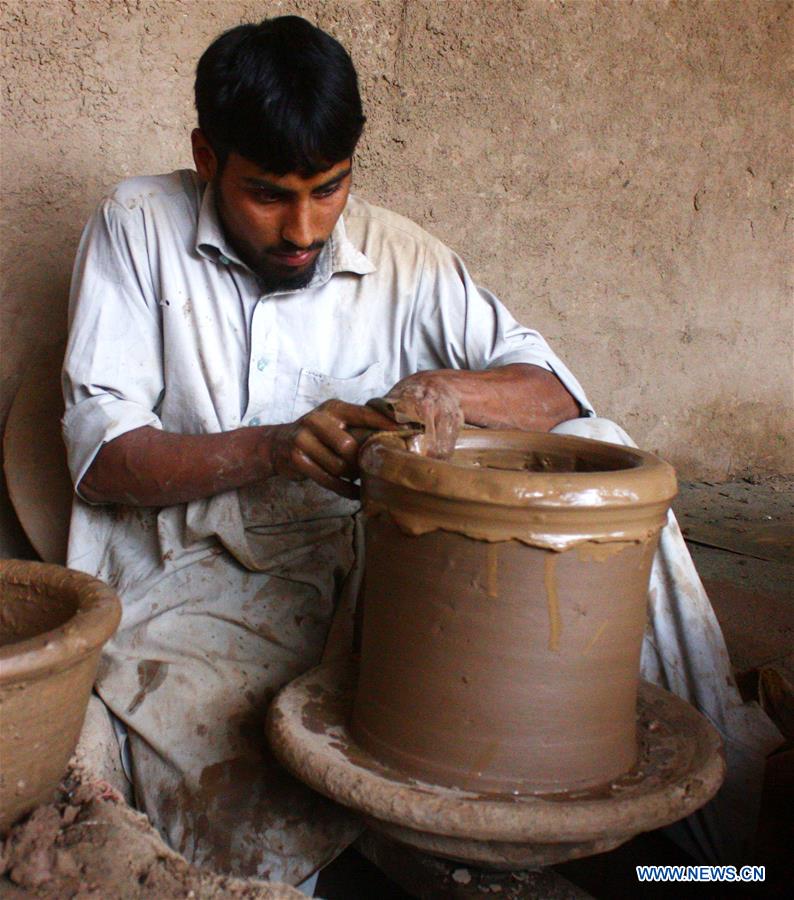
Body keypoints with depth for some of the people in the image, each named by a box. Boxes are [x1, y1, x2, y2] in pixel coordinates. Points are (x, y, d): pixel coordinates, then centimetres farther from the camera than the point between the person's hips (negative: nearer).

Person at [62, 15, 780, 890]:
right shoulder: (137, 228, 0)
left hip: (368, 567, 3)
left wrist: (449, 389, -19)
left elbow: (556, 391, 4)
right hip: (203, 580, -3)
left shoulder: (400, 254, 6)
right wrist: (271, 449, -24)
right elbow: (98, 453, -7)